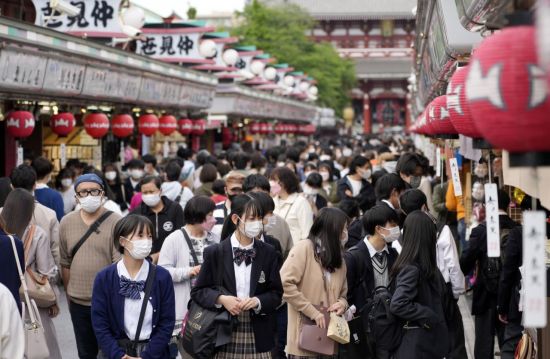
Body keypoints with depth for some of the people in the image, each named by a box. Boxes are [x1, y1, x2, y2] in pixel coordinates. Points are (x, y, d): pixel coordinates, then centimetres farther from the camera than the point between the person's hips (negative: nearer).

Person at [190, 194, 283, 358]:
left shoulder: (268, 253, 6)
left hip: (258, 335, 2)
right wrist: (221, 299, -15)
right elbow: (198, 291, 3)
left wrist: (257, 301, -12)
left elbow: (276, 293, 7)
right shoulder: (214, 252, 0)